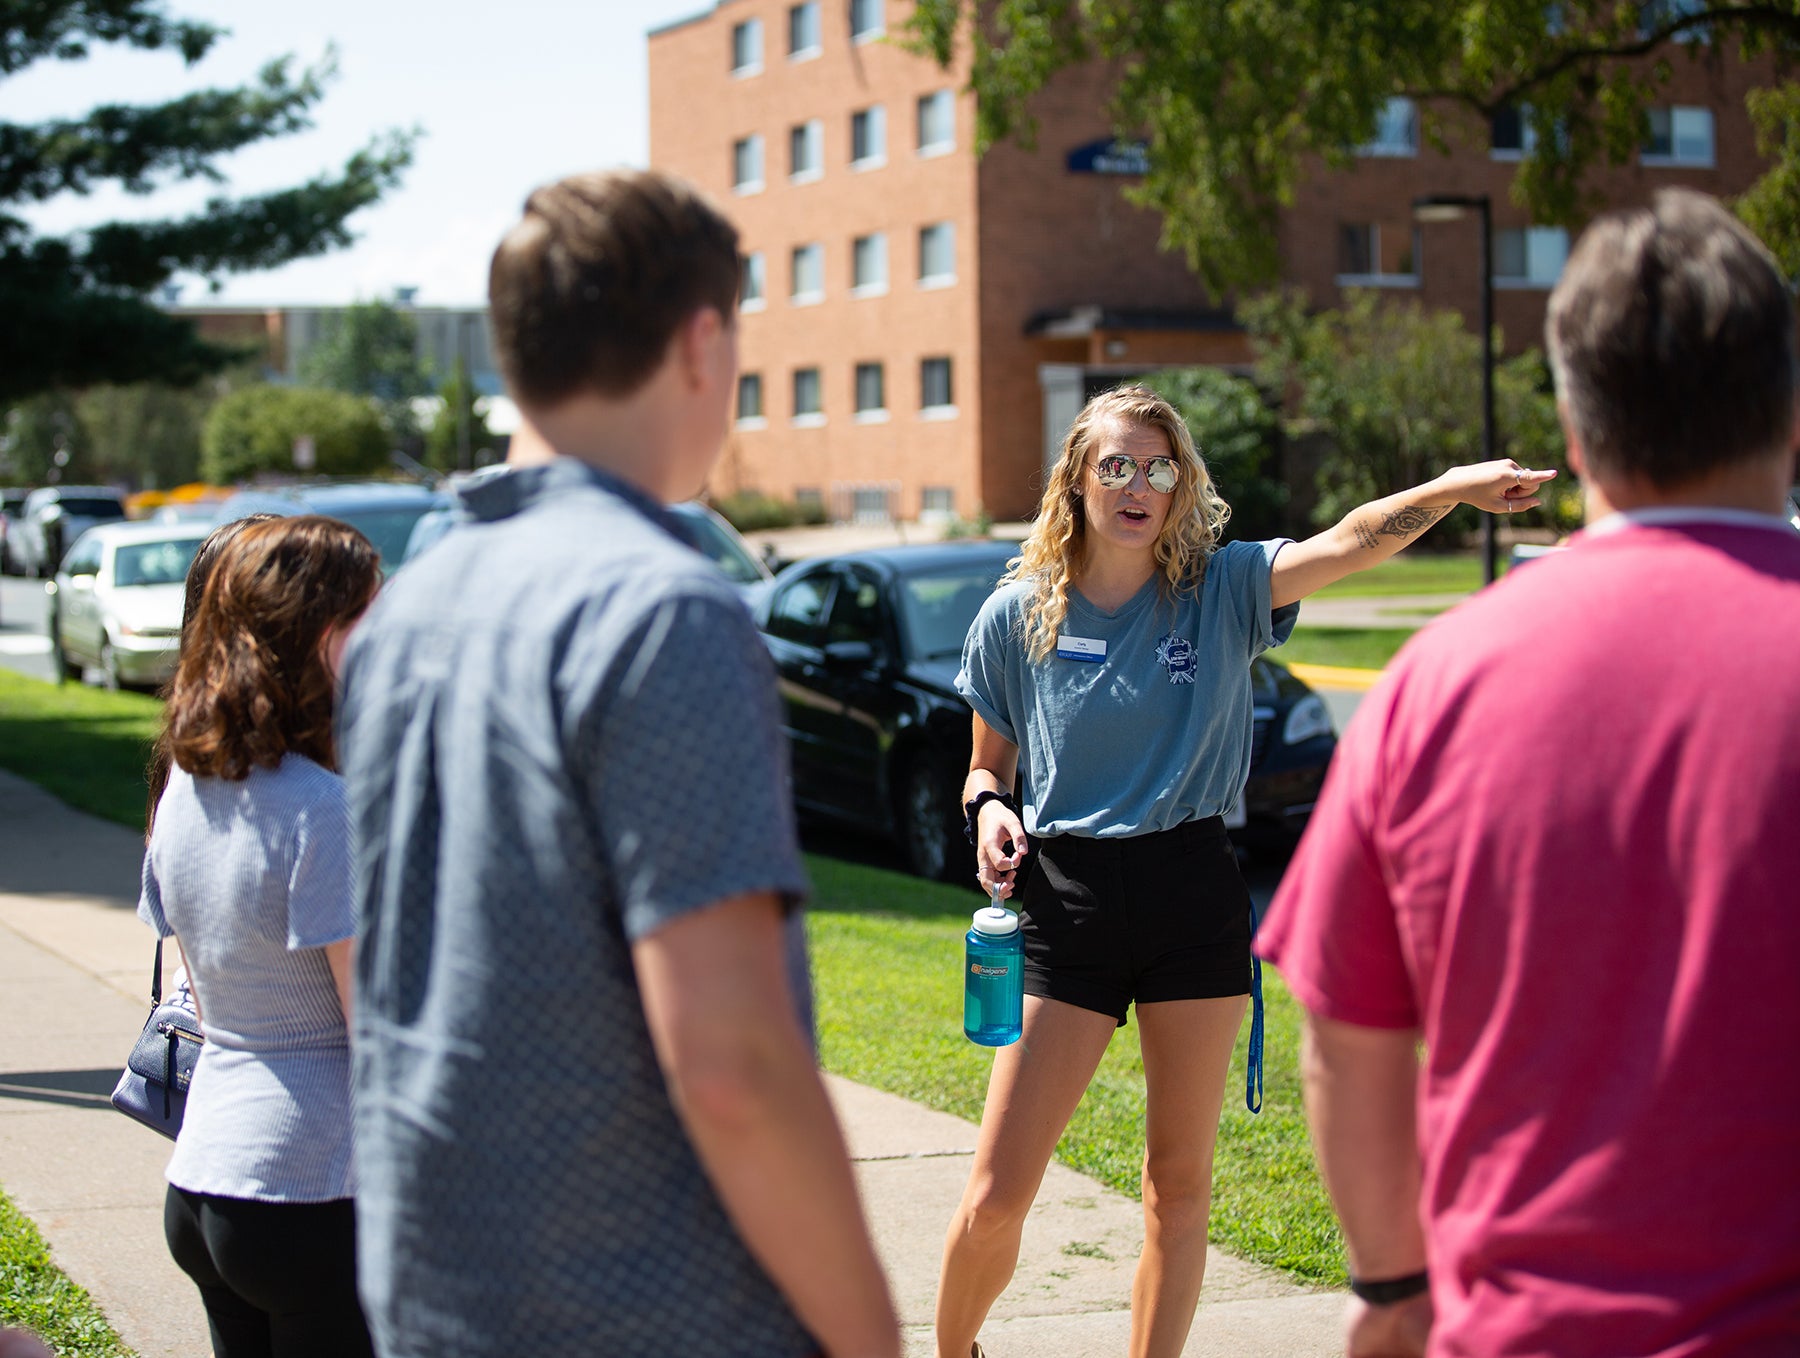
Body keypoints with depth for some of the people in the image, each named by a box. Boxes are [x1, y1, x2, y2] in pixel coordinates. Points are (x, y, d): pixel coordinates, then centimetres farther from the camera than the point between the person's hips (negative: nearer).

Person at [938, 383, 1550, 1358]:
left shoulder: (1223, 590, 0)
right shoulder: (1014, 617, 2)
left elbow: (1348, 544, -17)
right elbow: (988, 764, 14)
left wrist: (1452, 488, -34)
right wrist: (990, 807, -9)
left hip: (1194, 900, 1)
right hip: (1066, 903, 0)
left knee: (1180, 1184, 9)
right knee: (994, 1200, -3)